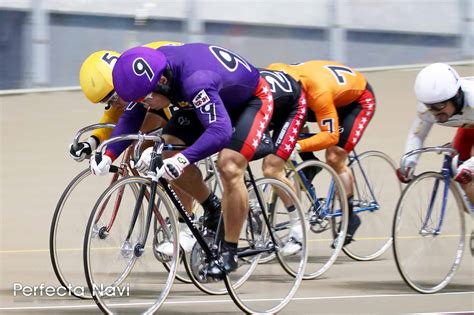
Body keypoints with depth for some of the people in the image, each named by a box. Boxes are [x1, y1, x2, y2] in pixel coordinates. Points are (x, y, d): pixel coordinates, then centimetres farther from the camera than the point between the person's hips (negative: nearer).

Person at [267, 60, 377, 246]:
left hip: (359, 100, -7)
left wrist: (298, 146, -52)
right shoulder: (280, 75, -26)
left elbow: (331, 135, -41)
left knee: (334, 159, -15)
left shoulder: (319, 93, -43)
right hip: (336, 96, 7)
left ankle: (350, 217, 1)